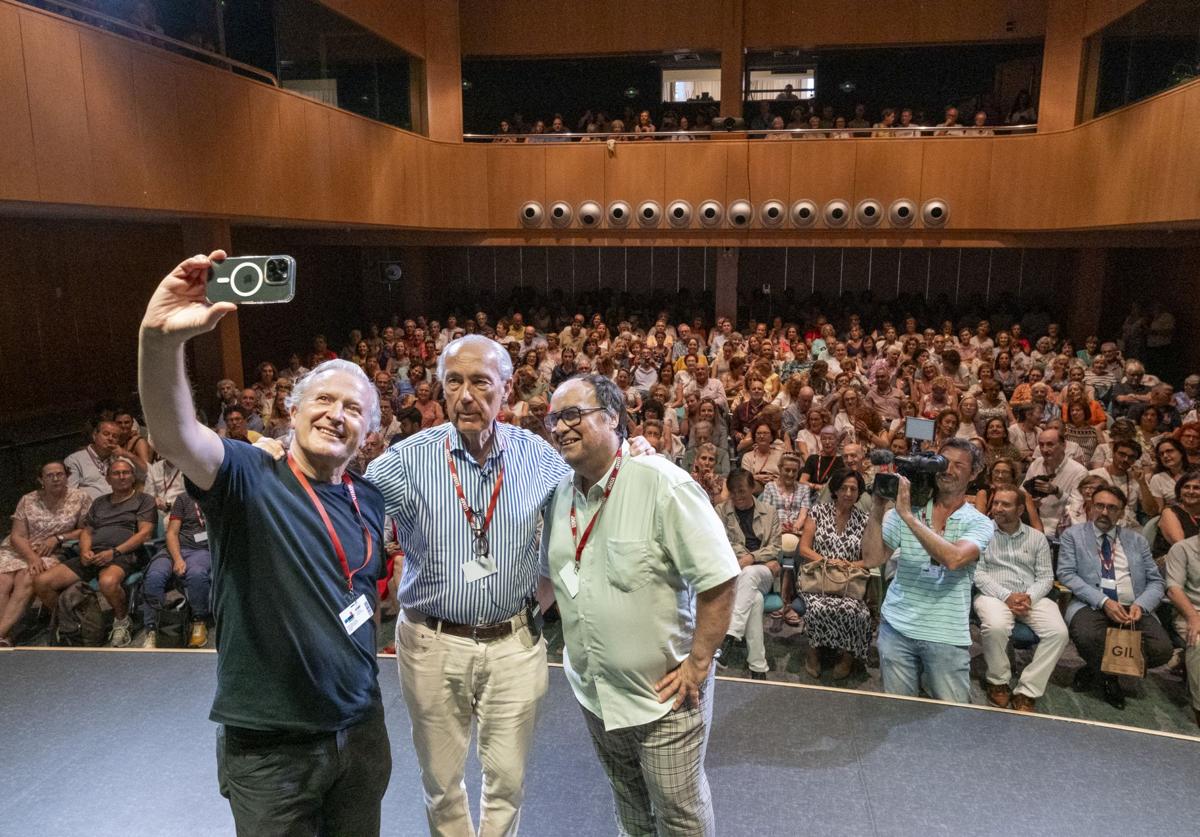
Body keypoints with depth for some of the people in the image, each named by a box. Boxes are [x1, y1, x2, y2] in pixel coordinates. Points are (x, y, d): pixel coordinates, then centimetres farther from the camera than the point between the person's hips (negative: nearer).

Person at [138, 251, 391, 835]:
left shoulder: (369, 500, 3)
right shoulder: (247, 478, -13)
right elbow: (173, 436, -34)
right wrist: (161, 339, -48)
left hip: (361, 731, 5)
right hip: (269, 745, -4)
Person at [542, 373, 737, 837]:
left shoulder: (663, 485, -22)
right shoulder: (561, 493, -1)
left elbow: (719, 580, -21)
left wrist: (697, 666, -18)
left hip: (662, 693, -5)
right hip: (591, 689, 6)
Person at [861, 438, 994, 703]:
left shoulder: (979, 523, -3)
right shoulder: (905, 509, 3)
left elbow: (953, 559, -24)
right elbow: (871, 559, -4)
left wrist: (908, 515, -25)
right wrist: (878, 507, -13)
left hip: (947, 636, -1)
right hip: (897, 627, 2)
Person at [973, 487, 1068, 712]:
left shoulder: (1037, 537, 14)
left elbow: (1045, 577, 9)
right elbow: (977, 573, -4)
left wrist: (1029, 597, -12)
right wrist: (1006, 596, -16)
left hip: (1031, 597, 3)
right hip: (994, 595, -3)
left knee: (1058, 632, -25)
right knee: (996, 626, -36)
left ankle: (1026, 692, -15)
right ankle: (998, 681, -7)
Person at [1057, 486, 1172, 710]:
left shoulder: (1137, 540, 16)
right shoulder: (1073, 535, 7)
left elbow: (1155, 581, 12)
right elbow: (1066, 574, -4)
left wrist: (1141, 605, -10)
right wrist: (1103, 601, -16)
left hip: (1133, 608, 3)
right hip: (1091, 605, -3)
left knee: (1161, 649, -24)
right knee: (1088, 637, -35)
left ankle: (1113, 671, 8)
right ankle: (1105, 674, 2)